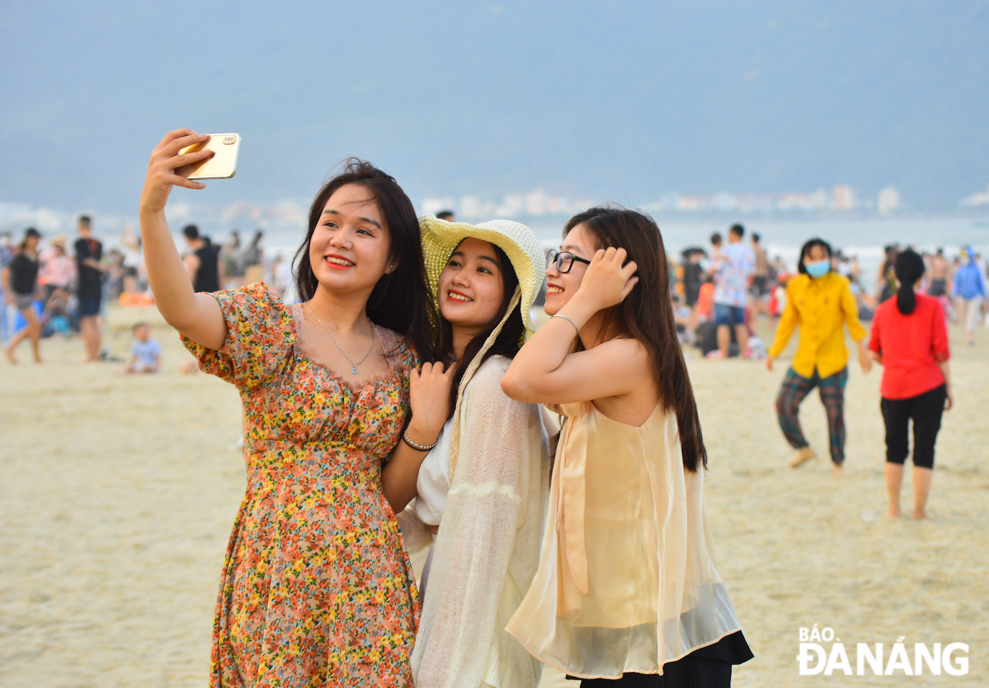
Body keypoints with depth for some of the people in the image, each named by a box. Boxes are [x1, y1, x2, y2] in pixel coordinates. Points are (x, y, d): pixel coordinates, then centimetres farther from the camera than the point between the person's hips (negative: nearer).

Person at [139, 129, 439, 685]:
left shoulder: (404, 356, 10)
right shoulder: (269, 324, -2)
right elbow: (181, 307, -25)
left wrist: (428, 424, 2)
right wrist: (152, 209, -38)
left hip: (373, 578, 3)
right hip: (279, 571, -3)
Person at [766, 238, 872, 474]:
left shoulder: (839, 284, -6)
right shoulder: (795, 286, 1)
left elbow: (852, 317, 1)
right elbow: (788, 320, 10)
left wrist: (862, 349, -3)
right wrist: (774, 352, 9)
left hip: (833, 360, -3)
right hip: (804, 361, 3)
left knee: (835, 412, -3)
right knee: (784, 403, -3)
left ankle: (838, 462, 15)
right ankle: (803, 448, 18)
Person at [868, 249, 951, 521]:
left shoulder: (883, 310, 4)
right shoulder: (932, 306, -5)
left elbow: (873, 352, 11)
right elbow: (942, 352, -5)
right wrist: (948, 388, 3)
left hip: (893, 387, 3)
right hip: (928, 386, -3)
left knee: (895, 449, 15)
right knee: (924, 450, 3)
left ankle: (894, 509, 18)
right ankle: (919, 512, 4)